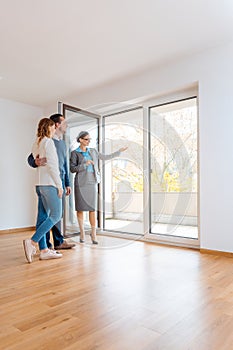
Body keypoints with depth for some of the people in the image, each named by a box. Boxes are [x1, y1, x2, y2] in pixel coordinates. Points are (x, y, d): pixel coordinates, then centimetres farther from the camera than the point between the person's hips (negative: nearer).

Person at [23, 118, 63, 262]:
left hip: (40, 184, 9)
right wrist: (59, 184, -13)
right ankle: (32, 242, -11)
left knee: (43, 216, 7)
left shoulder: (37, 143, 18)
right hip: (49, 183, -9)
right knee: (56, 215, -6)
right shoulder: (48, 142, -8)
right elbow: (51, 165, -15)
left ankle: (44, 250, 9)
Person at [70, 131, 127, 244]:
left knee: (92, 209, -1)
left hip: (92, 182, 3)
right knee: (80, 208, 2)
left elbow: (106, 157, 19)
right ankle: (82, 232, 16)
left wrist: (119, 151, 19)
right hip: (80, 183, -2)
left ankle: (93, 233, 8)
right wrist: (85, 164, -15)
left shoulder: (93, 151, 14)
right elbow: (72, 169, -5)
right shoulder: (74, 153, 2)